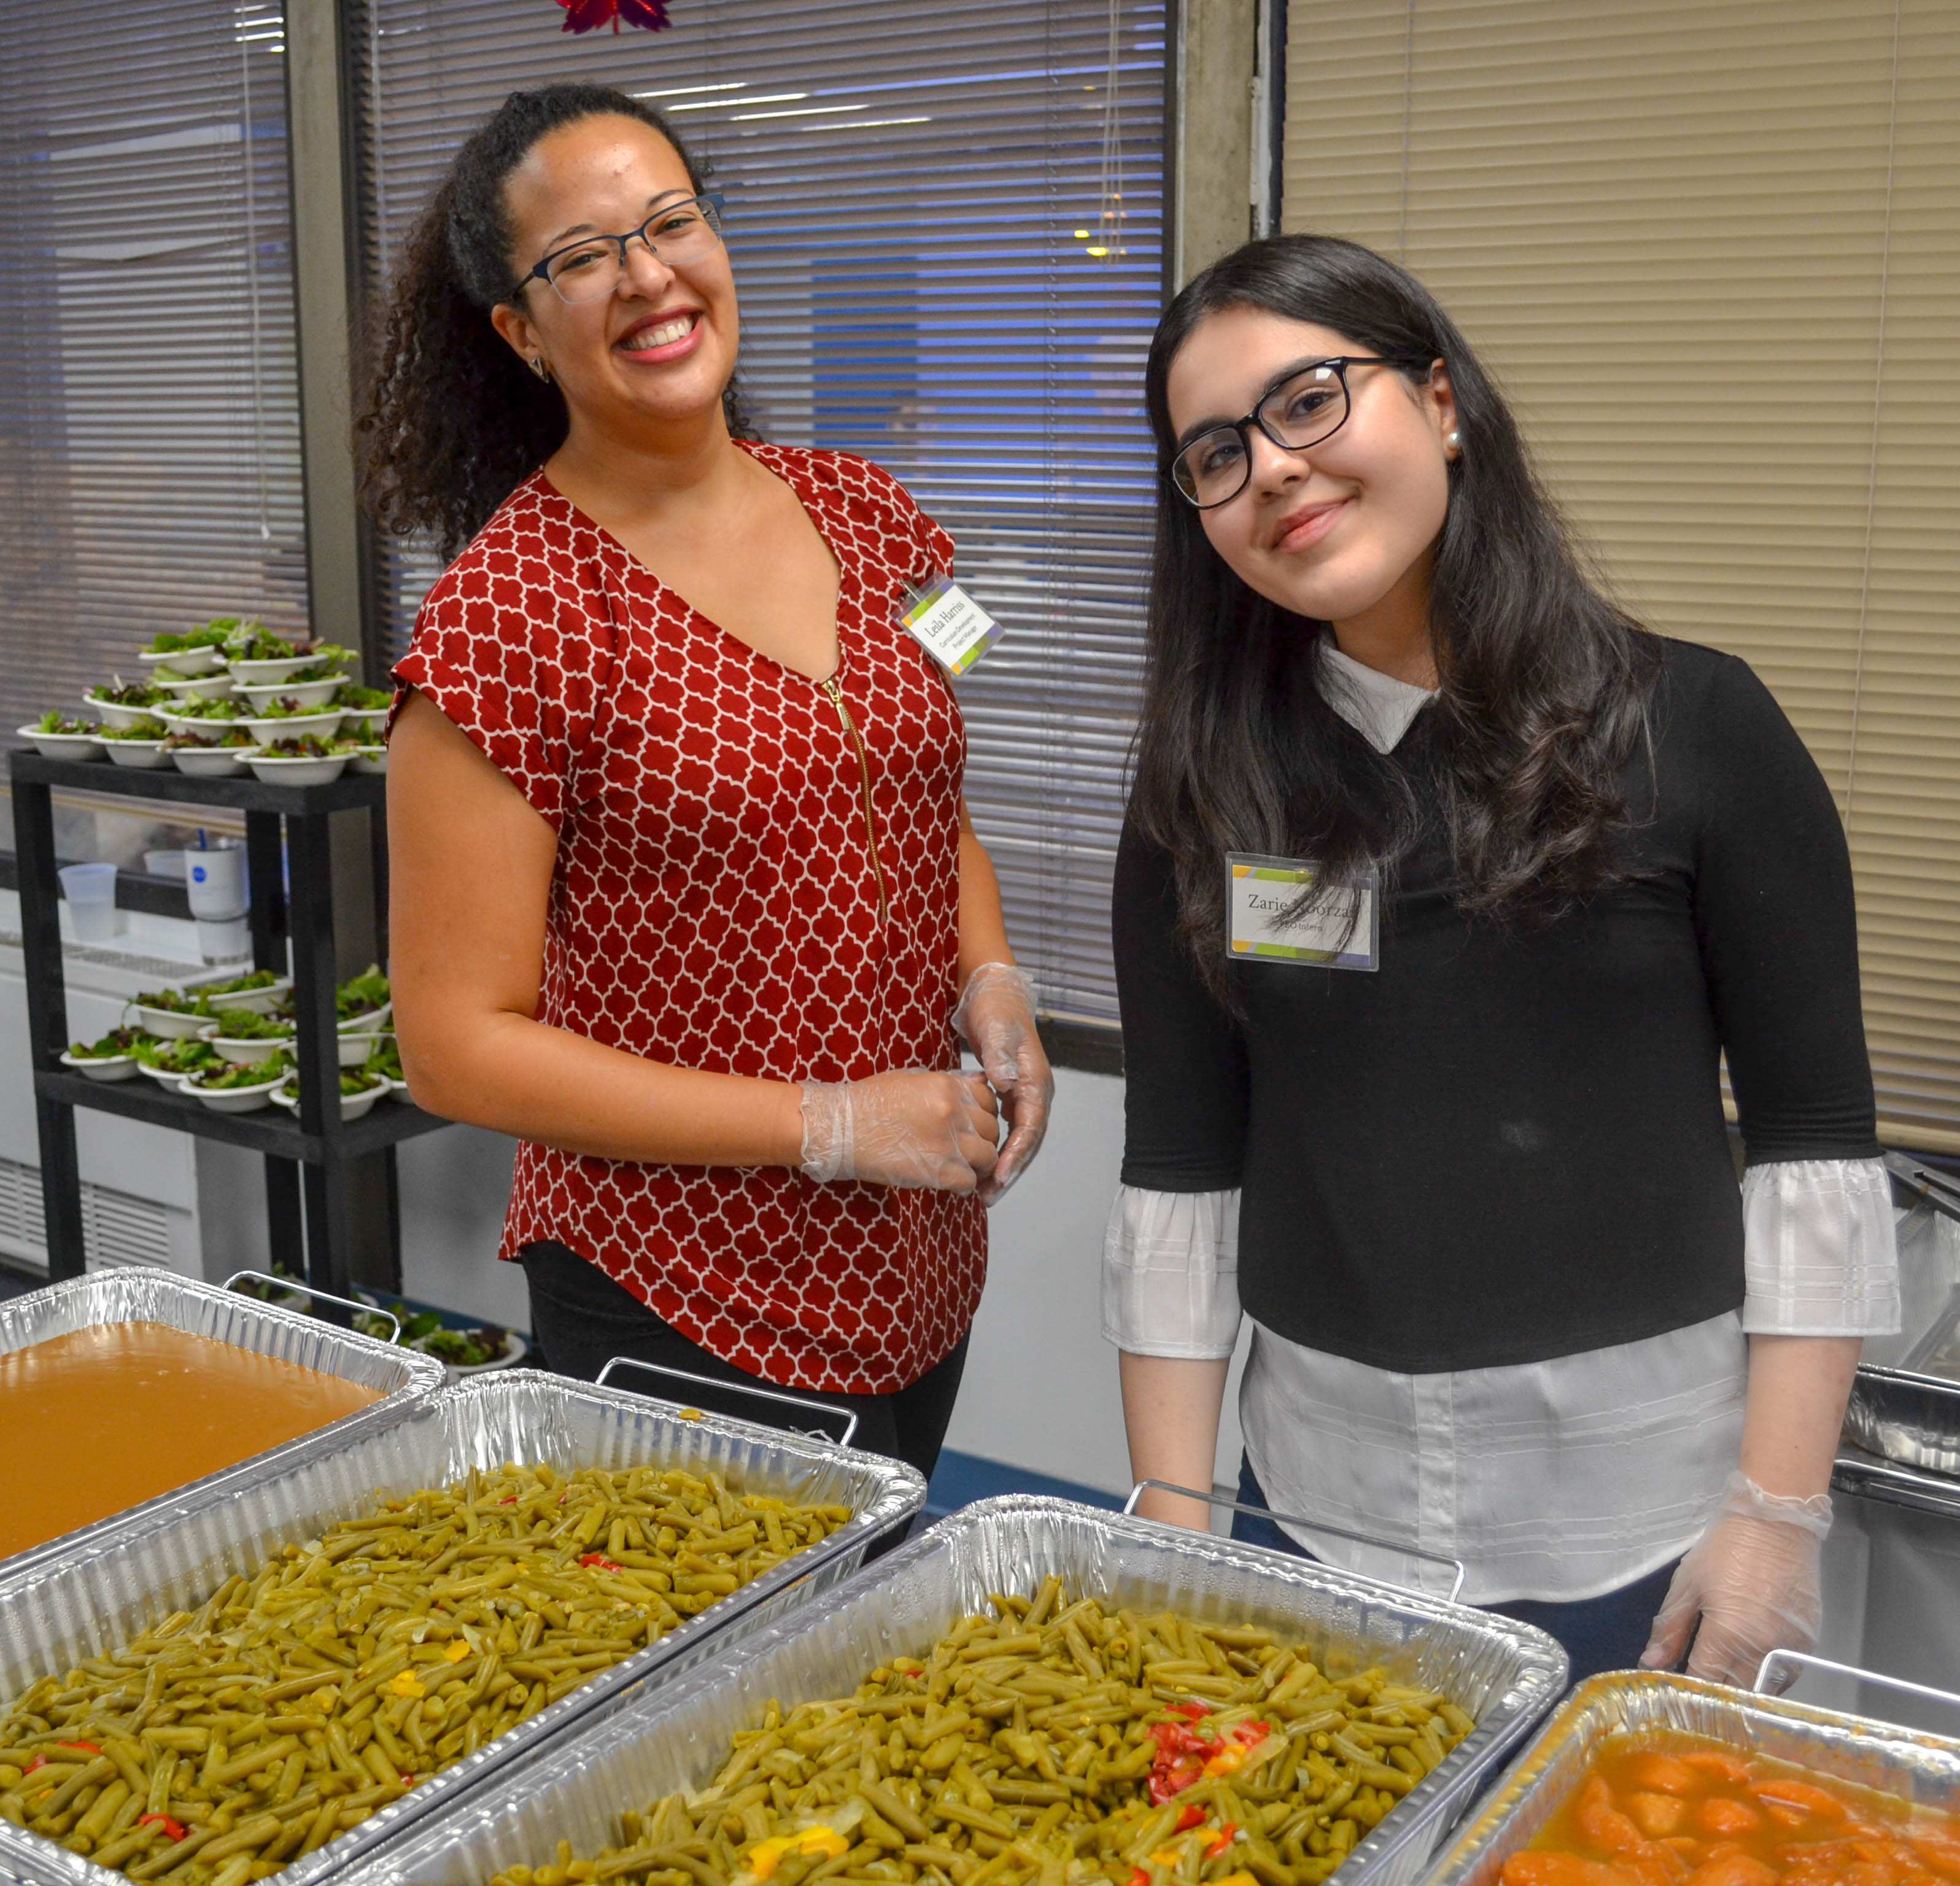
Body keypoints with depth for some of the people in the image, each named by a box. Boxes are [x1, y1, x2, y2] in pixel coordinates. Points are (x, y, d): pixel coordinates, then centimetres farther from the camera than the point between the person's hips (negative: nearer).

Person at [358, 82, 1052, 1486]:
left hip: (922, 1275, 6)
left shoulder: (862, 515, 1)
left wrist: (994, 983, -4)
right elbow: (459, 1045, -15)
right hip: (674, 1315, -6)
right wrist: (830, 1124, -18)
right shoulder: (507, 609, -17)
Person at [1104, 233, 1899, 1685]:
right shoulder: (1205, 787, 1)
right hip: (1316, 1506, 2)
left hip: (1647, 1521, -2)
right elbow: (1181, 1169, 3)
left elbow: (1818, 1143, -5)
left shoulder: (1695, 729, -6)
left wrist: (1780, 1512, -9)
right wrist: (1171, 1514, 0)